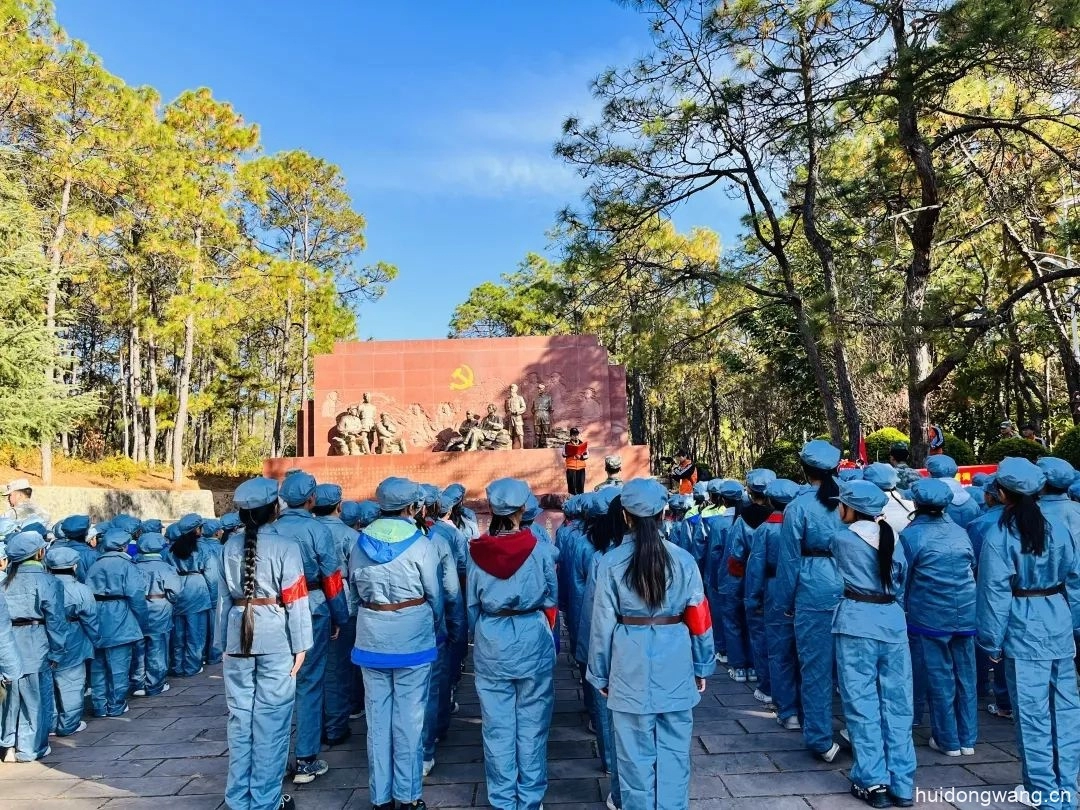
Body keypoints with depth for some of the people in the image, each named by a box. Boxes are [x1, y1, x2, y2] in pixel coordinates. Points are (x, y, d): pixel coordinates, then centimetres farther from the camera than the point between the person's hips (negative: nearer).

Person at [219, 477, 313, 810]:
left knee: (240, 718, 14)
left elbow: (225, 597, 9)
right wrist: (301, 645, -5)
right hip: (275, 639, -5)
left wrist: (224, 640, 16)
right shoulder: (285, 545, -10)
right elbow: (295, 599, -10)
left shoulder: (230, 545, 5)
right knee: (270, 720, 4)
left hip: (238, 637, 5)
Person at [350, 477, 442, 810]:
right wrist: (434, 622, 14)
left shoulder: (361, 543, 0)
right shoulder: (421, 545, -11)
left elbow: (354, 587, 8)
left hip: (371, 635, 4)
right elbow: (434, 593, -4)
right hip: (412, 634, -3)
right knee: (409, 715, 6)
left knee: (377, 714, 12)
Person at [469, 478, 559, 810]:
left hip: (490, 645, 2)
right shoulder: (540, 550, -11)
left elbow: (472, 604, 2)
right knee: (531, 725, 12)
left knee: (497, 726, 13)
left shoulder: (476, 551, -7)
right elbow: (551, 600, -1)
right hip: (533, 642, -1)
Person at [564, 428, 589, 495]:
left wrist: (581, 457, -14)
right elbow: (563, 454, -7)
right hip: (571, 468, -2)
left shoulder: (583, 444, 9)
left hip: (581, 467, 2)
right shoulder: (567, 445, 3)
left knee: (580, 485, 3)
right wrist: (571, 453, -22)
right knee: (572, 485, -2)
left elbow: (587, 455, 5)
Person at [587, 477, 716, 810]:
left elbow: (603, 624, -4)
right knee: (674, 750, 16)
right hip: (675, 664, 2)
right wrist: (702, 666, 15)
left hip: (631, 666, -1)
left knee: (636, 753, 12)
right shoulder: (683, 559, -4)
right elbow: (698, 620, 2)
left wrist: (600, 674, 7)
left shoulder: (611, 562, -8)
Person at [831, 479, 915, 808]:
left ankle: (874, 782, 10)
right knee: (897, 703, 10)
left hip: (857, 622, -5)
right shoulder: (891, 538, 8)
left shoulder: (841, 538, -3)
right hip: (893, 621, 5)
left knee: (862, 703, 4)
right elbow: (901, 584, 15)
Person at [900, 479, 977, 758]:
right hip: (966, 614, 5)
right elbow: (972, 568, 16)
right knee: (966, 675, 12)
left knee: (940, 676, 6)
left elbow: (903, 577, -3)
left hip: (930, 616, -4)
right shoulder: (960, 532, 5)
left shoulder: (911, 534, -9)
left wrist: (903, 608, 11)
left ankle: (948, 740, 15)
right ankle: (968, 739, 22)